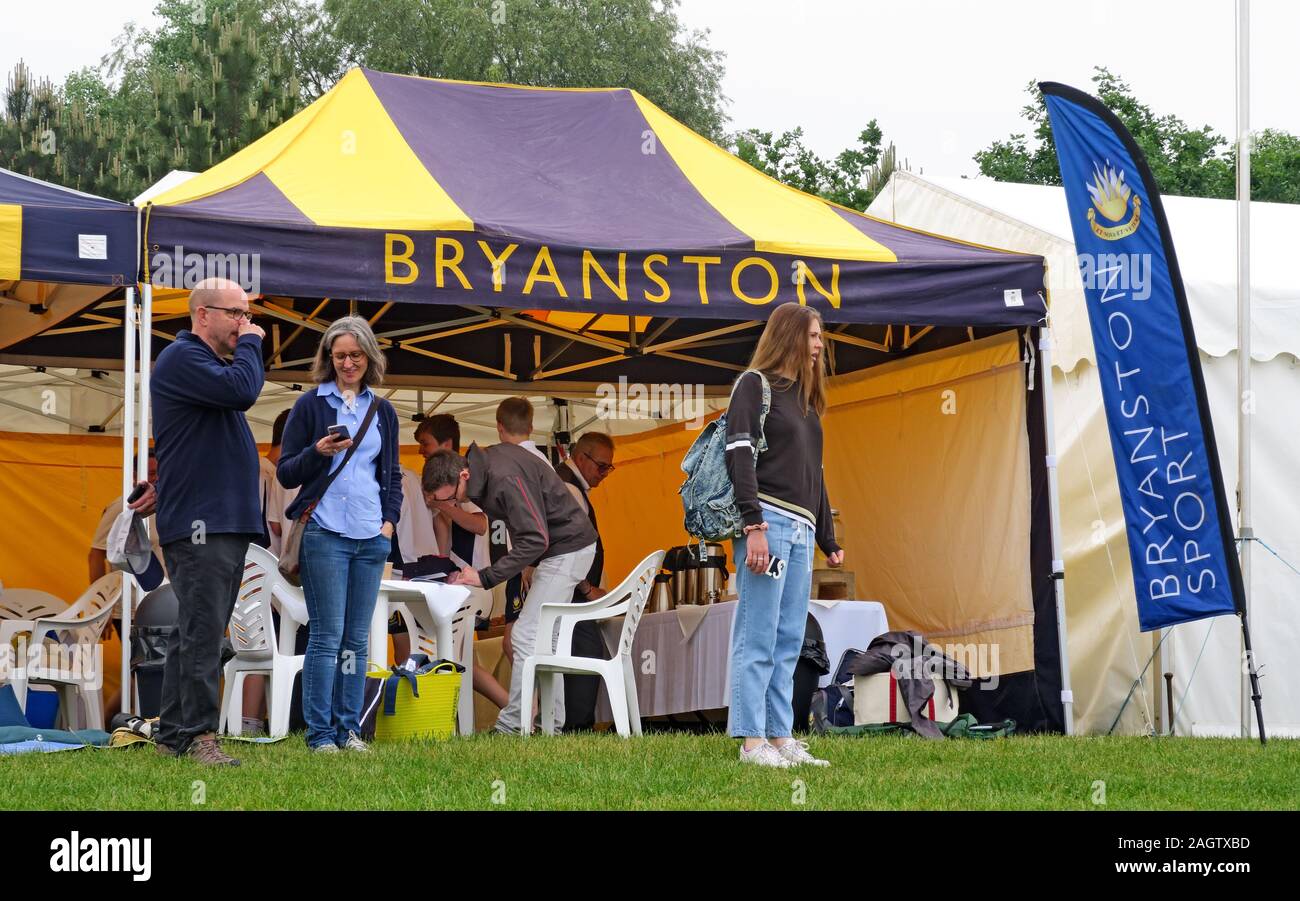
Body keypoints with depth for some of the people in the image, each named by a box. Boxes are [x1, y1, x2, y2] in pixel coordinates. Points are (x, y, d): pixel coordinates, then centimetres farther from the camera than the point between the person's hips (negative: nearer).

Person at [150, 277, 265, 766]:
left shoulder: (210, 364, 22)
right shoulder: (182, 358, -9)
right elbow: (241, 390, -22)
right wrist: (250, 345, -10)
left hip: (227, 522, 10)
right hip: (198, 524, -10)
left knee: (196, 632, 10)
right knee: (202, 631, -12)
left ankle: (173, 734, 13)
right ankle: (200, 736, -14)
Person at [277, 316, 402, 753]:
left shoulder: (382, 412, 15)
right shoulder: (310, 405, 2)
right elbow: (285, 473, 2)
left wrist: (390, 520, 7)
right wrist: (318, 451, -15)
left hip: (370, 536, 4)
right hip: (324, 532, -4)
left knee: (357, 637, 5)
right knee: (327, 635, -8)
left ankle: (349, 727, 9)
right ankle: (320, 732, -4)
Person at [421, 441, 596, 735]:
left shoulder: (506, 479, -29)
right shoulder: (485, 460, 1)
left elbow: (536, 539, -30)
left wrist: (485, 577, -28)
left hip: (568, 548, -10)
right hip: (559, 548, 10)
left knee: (527, 634, -13)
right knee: (546, 637, 13)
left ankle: (511, 726, -13)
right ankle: (552, 722, 17)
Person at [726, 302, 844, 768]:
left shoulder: (804, 397, 23)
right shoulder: (754, 384, -1)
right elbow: (739, 455, -11)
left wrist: (828, 540, 23)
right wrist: (754, 525, -21)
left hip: (801, 530, 8)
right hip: (768, 522, -8)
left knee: (788, 642, 6)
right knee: (757, 639, -8)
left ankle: (780, 738, 7)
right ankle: (752, 742, -9)